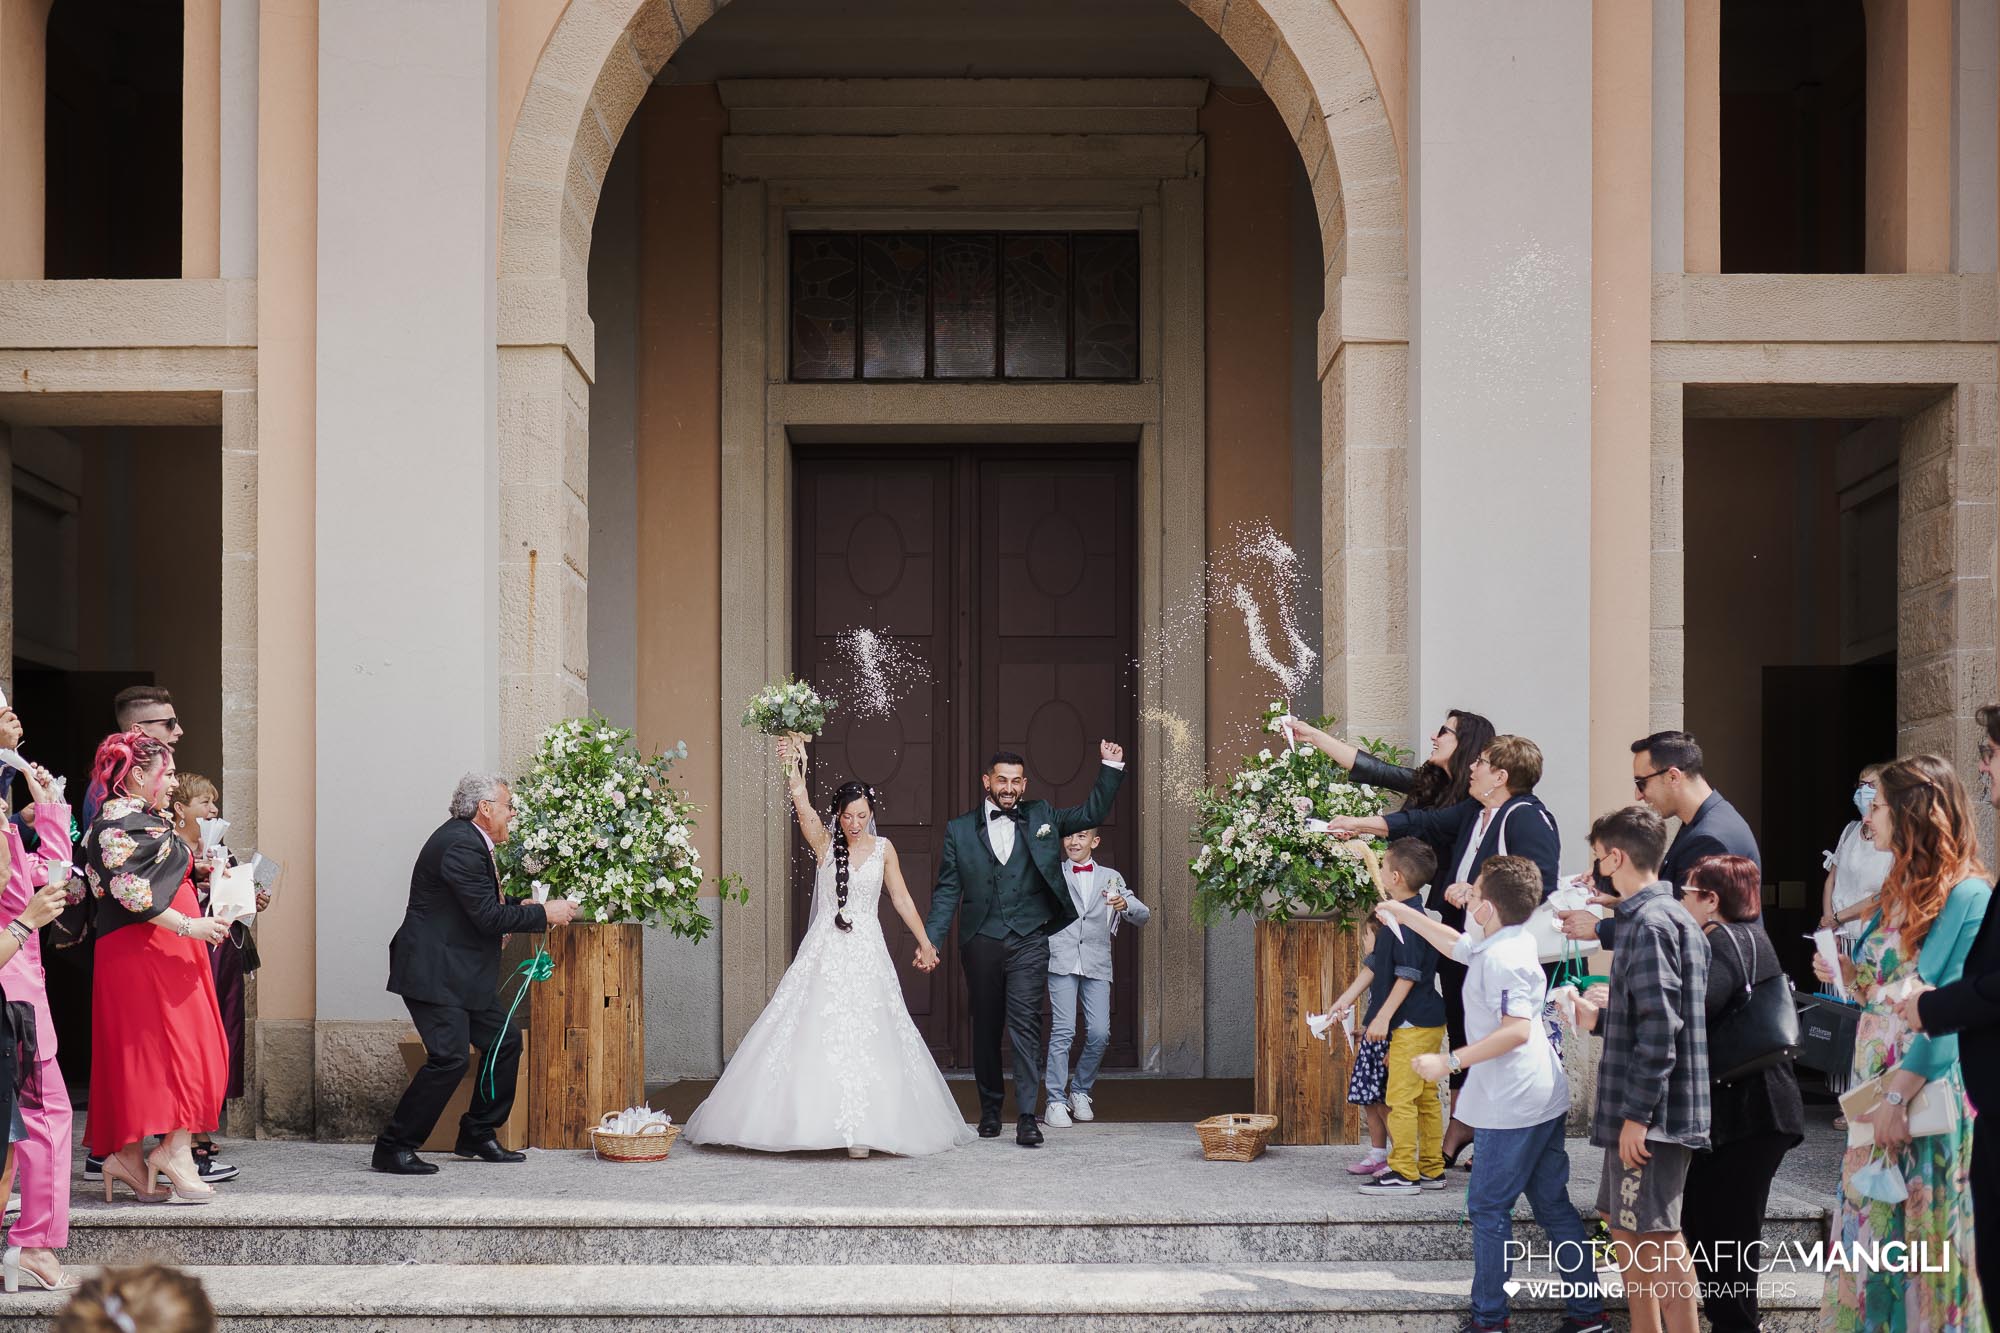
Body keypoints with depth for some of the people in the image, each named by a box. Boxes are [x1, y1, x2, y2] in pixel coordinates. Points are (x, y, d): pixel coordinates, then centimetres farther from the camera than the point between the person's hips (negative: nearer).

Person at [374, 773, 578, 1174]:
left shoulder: (470, 841, 14)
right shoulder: (459, 845, -19)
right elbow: (487, 916, -22)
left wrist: (520, 908, 11)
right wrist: (543, 914, -13)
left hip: (464, 973, 11)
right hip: (433, 972, -11)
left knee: (504, 1043, 12)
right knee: (449, 1057, -15)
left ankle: (478, 1136, 22)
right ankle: (393, 1148, -6)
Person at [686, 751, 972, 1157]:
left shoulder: (883, 848, 7)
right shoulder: (824, 843, 2)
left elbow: (901, 899, 11)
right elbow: (801, 804, -13)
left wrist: (924, 941, 12)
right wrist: (794, 764, -25)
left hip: (867, 955, 1)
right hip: (825, 952, -1)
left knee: (866, 1039, -4)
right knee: (817, 1033, -6)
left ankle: (863, 1127, -2)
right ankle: (809, 1120, 0)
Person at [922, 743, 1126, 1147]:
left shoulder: (1041, 817, 10)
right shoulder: (959, 830, 7)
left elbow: (1093, 813, 15)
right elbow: (947, 893, 6)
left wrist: (1111, 768, 4)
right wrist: (930, 941, -3)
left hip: (1028, 941, -1)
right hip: (981, 942, 1)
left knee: (1025, 1023, -11)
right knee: (985, 1027, 9)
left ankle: (1027, 1116, -12)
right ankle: (990, 1109, 24)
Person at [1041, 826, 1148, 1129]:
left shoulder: (1110, 877, 15)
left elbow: (1143, 916, 6)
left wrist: (1126, 905, -12)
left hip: (1097, 965, 2)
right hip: (1062, 962, -2)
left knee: (1099, 1033, -5)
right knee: (1063, 1031, -10)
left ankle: (1080, 1090, 17)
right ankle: (1056, 1101, -3)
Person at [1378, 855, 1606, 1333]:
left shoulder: (1502, 957, -19)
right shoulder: (1493, 945, 11)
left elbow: (1516, 1029, -27)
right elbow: (1452, 942, 31)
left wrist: (1450, 1061, -25)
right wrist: (1402, 912, 38)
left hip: (1513, 1105, -10)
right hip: (1546, 1099, 10)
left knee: (1487, 1206, 0)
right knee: (1553, 1205, 12)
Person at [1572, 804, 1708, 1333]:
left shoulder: (1649, 923, -16)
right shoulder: (1670, 916, 15)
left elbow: (1659, 1028, -22)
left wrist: (1637, 1113, -22)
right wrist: (1600, 1018, 24)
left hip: (1651, 1113, -10)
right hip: (1642, 1110, 10)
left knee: (1657, 1237, -7)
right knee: (1623, 1225, 17)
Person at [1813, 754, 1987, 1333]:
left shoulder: (1967, 895, -11)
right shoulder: (1898, 890, 14)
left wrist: (1900, 1093, -21)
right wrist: (1851, 977, 2)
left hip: (1927, 1099, -8)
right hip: (1875, 1090, 8)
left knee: (1920, 1240, -1)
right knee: (1868, 1238, 9)